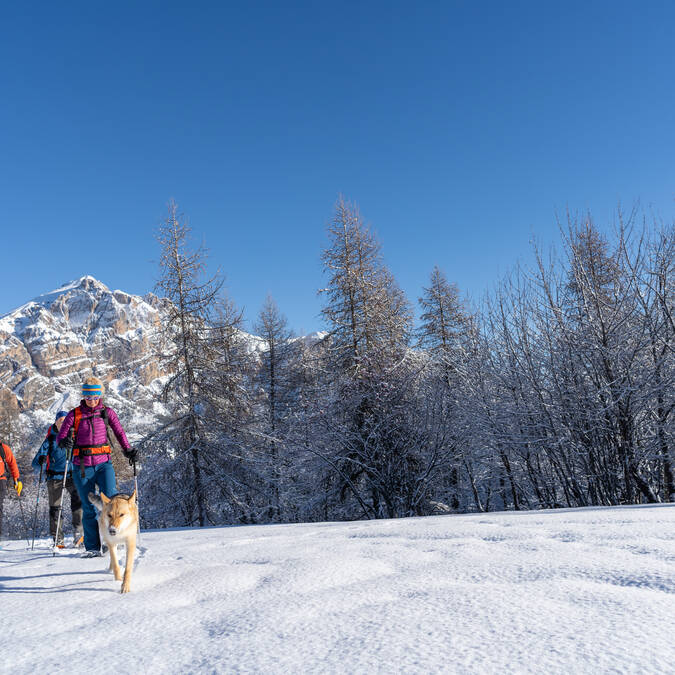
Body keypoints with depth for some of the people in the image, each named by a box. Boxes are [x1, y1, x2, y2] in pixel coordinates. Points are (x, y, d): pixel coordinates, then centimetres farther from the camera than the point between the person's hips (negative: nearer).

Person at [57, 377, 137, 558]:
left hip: (103, 463, 0)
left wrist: (128, 450, 1)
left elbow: (119, 432, 12)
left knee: (109, 496, -21)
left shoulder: (107, 412, 4)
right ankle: (92, 547, 14)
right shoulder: (74, 415, 2)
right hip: (82, 466, 0)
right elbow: (60, 437, 1)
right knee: (88, 507, 4)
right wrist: (65, 442, -22)